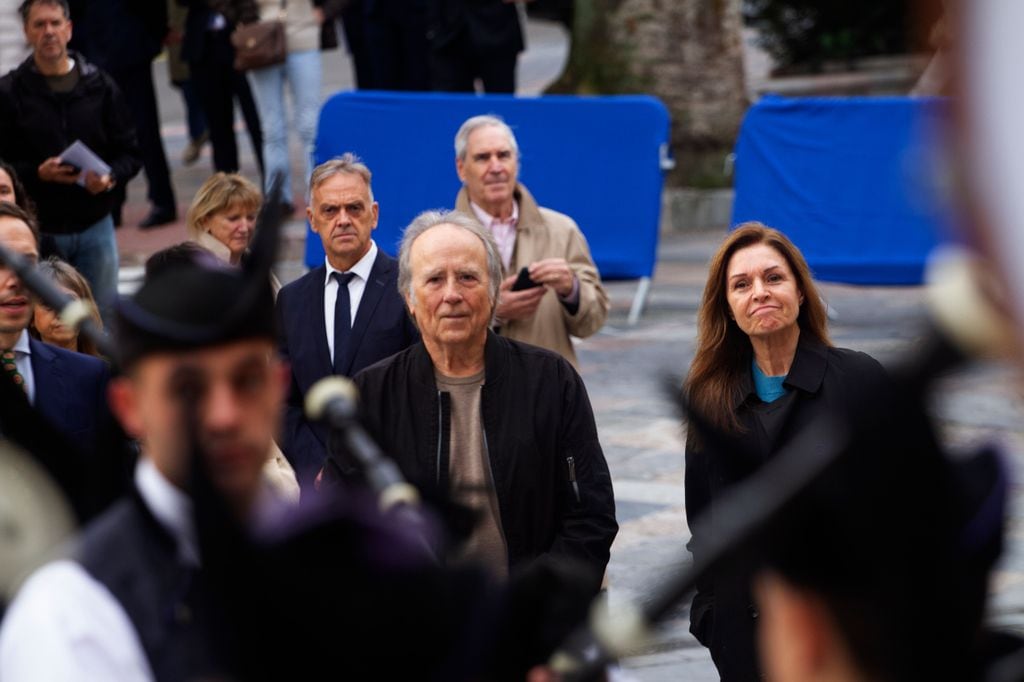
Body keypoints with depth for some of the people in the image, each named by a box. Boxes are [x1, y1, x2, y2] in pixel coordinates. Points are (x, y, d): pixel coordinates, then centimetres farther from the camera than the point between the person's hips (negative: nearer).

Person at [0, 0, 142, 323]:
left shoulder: (100, 86, 5)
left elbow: (130, 153, 7)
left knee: (103, 318, 8)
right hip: (37, 229, -2)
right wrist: (37, 173, -19)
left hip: (94, 226, 2)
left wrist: (110, 178, -14)